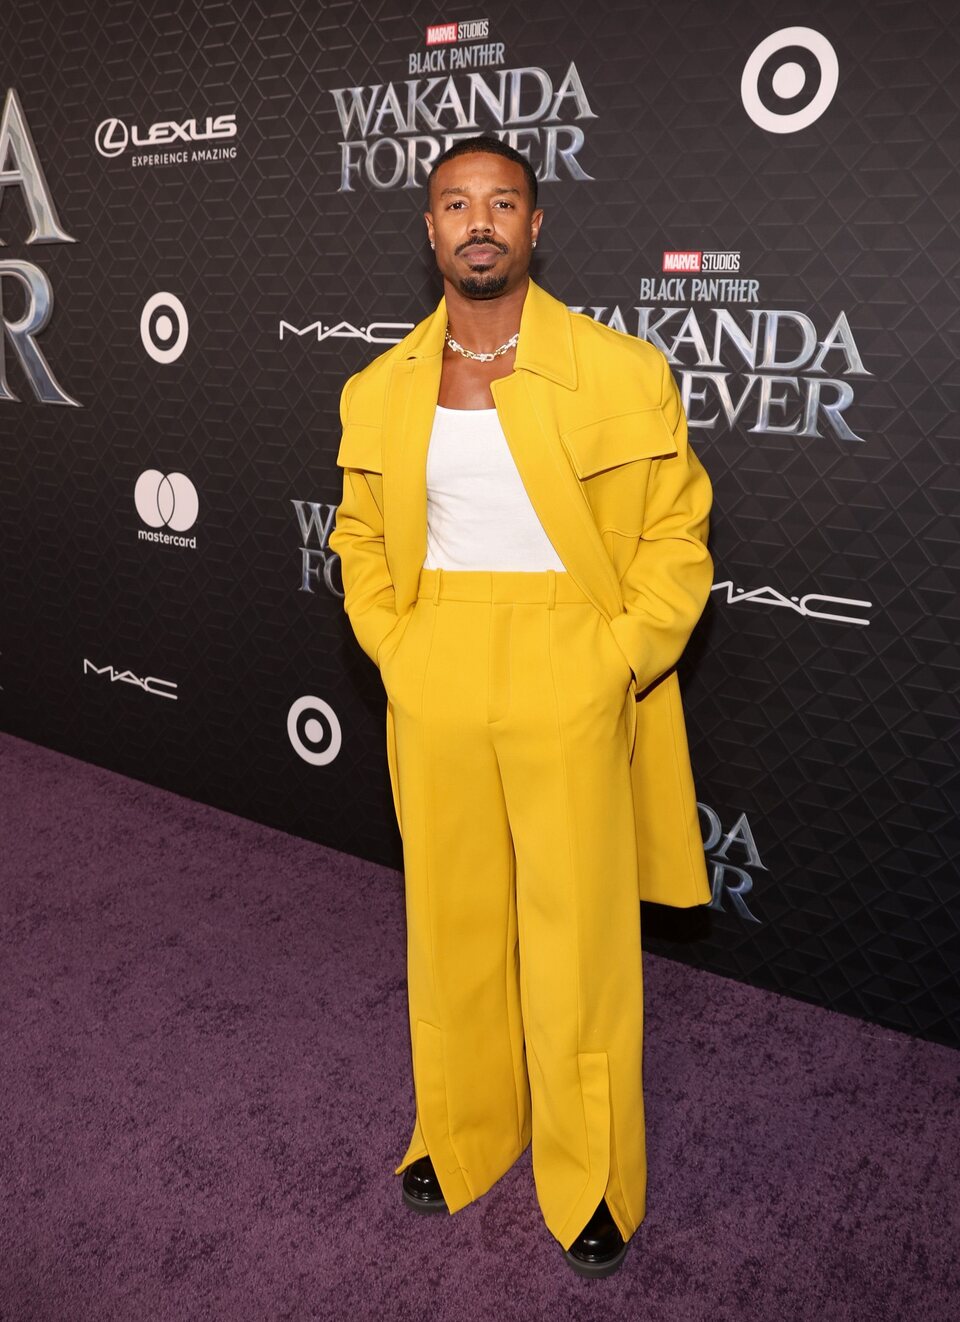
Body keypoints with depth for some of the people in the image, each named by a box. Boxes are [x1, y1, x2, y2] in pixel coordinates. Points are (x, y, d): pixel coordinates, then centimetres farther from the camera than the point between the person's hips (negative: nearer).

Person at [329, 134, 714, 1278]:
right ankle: (461, 1134, 38)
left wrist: (615, 666, -8)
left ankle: (590, 1181, 27)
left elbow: (677, 536, -1)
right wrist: (395, 651, 4)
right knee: (450, 922, 14)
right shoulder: (379, 391, 7)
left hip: (573, 692, -3)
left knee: (578, 939, 5)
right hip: (433, 693, 4)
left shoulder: (621, 372, -4)